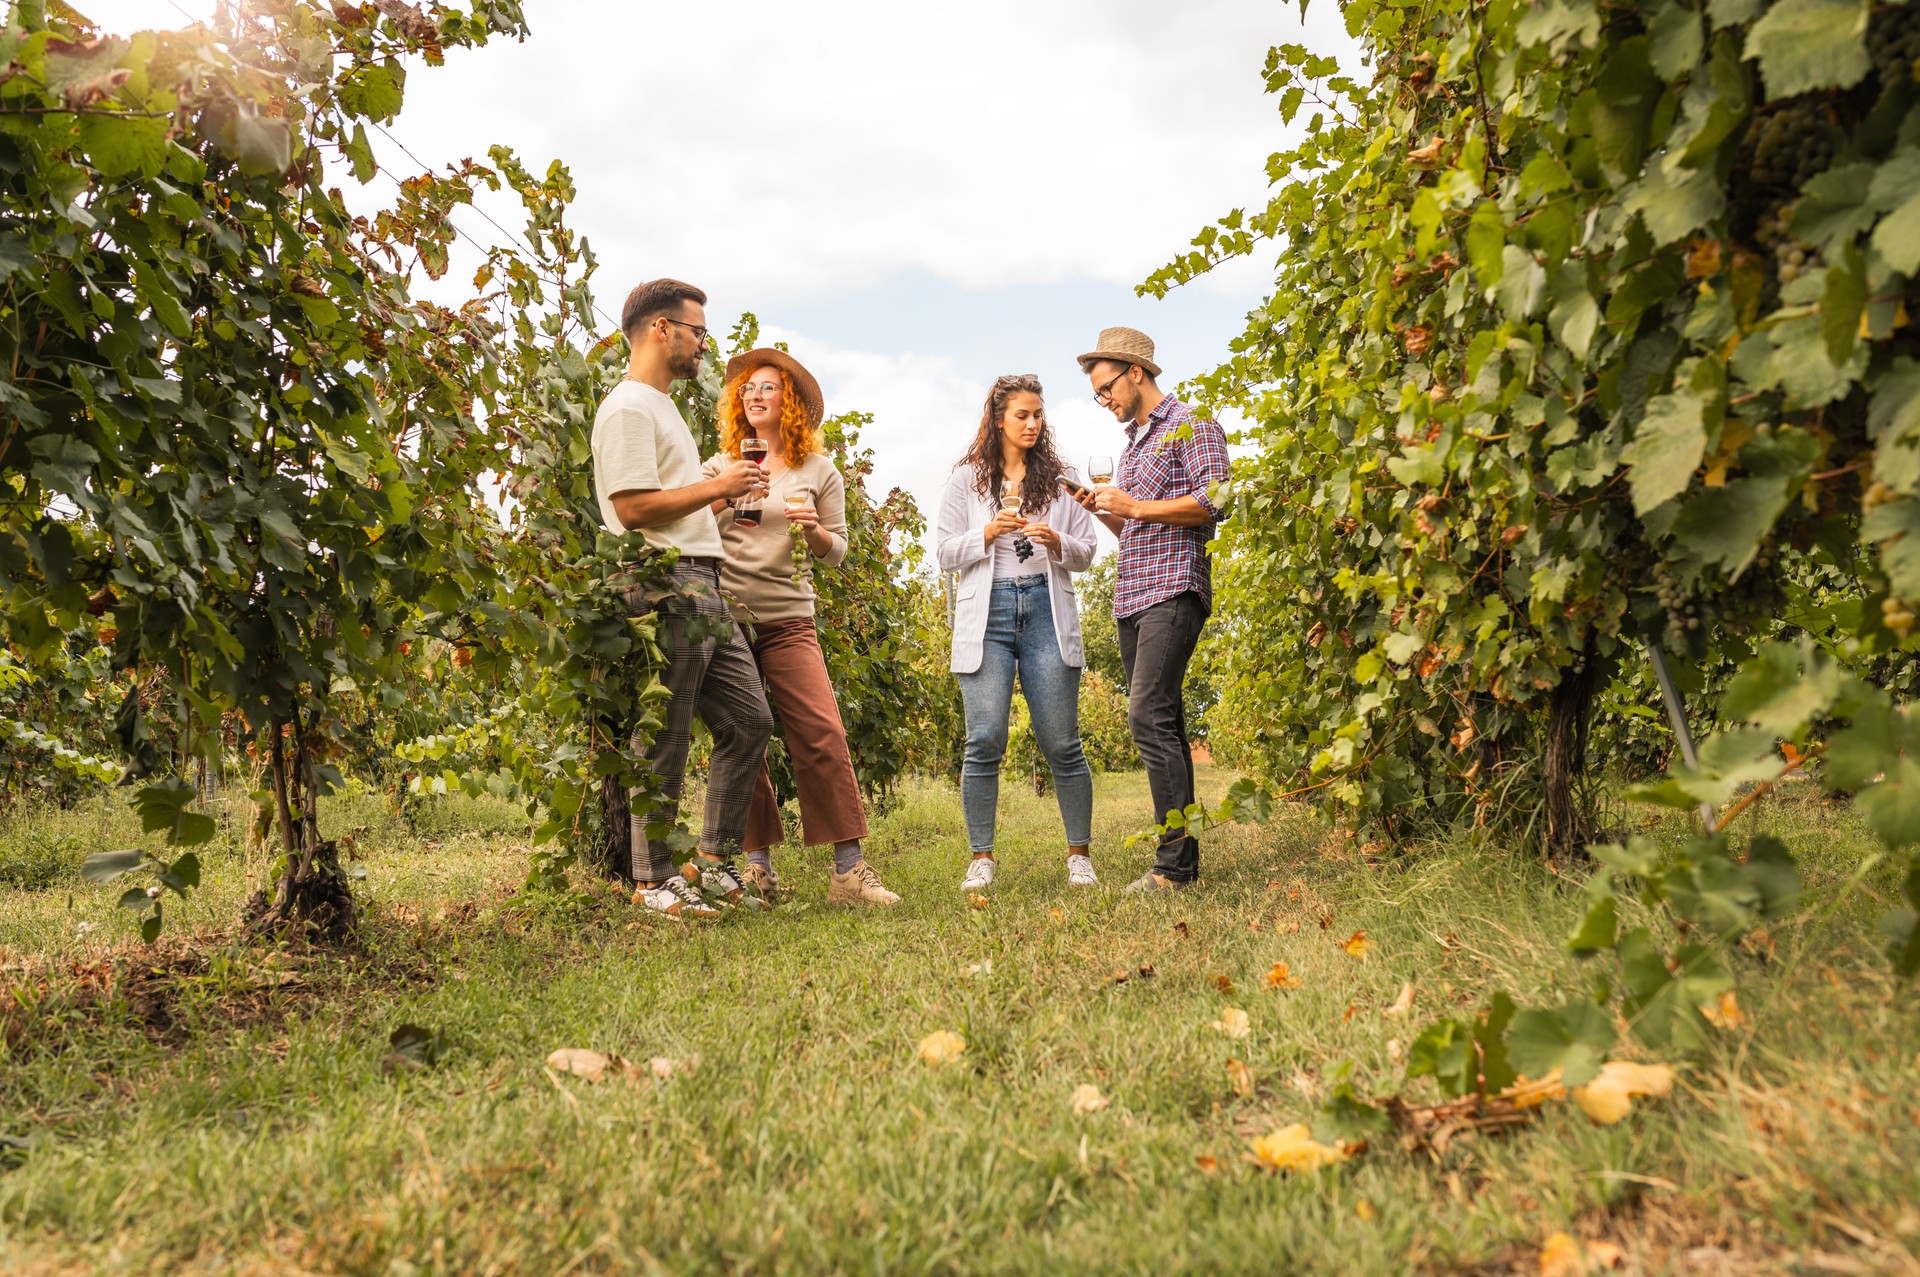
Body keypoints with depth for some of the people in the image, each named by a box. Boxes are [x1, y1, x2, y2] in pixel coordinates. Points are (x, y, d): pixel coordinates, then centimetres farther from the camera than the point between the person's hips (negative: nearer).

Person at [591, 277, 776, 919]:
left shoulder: (662, 406, 24)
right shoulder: (629, 408, -9)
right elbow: (633, 508, -19)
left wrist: (727, 494, 14)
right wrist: (718, 485, -12)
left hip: (703, 589, 10)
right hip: (665, 588, -10)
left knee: (749, 720, 10)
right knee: (664, 744, -3)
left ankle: (714, 860, 19)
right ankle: (652, 882, 8)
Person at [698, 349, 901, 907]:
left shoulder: (818, 470, 10)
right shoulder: (721, 466, 12)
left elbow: (836, 551, 9)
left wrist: (813, 530, -12)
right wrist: (719, 501, -7)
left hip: (788, 620, -1)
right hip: (725, 615, 1)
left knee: (822, 734, -13)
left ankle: (848, 870, -9)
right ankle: (758, 861, 15)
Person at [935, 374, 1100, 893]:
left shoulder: (1059, 479, 14)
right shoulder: (968, 479, 10)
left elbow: (1086, 552, 13)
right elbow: (945, 552, 8)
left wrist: (1056, 542, -7)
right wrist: (988, 533, -9)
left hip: (1045, 610, 1)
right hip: (987, 615, -1)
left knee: (1061, 741, -2)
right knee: (985, 741, -6)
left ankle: (1079, 856, 10)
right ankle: (981, 860, 4)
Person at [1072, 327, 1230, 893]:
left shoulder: (1190, 424, 0)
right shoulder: (1133, 443, 25)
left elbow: (1214, 502, -14)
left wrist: (1134, 507, -13)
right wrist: (1106, 512, 9)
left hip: (1173, 591, -9)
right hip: (1132, 596, 9)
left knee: (1148, 715, -18)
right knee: (1161, 723, 6)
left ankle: (1175, 861, -16)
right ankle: (1179, 858, 9)